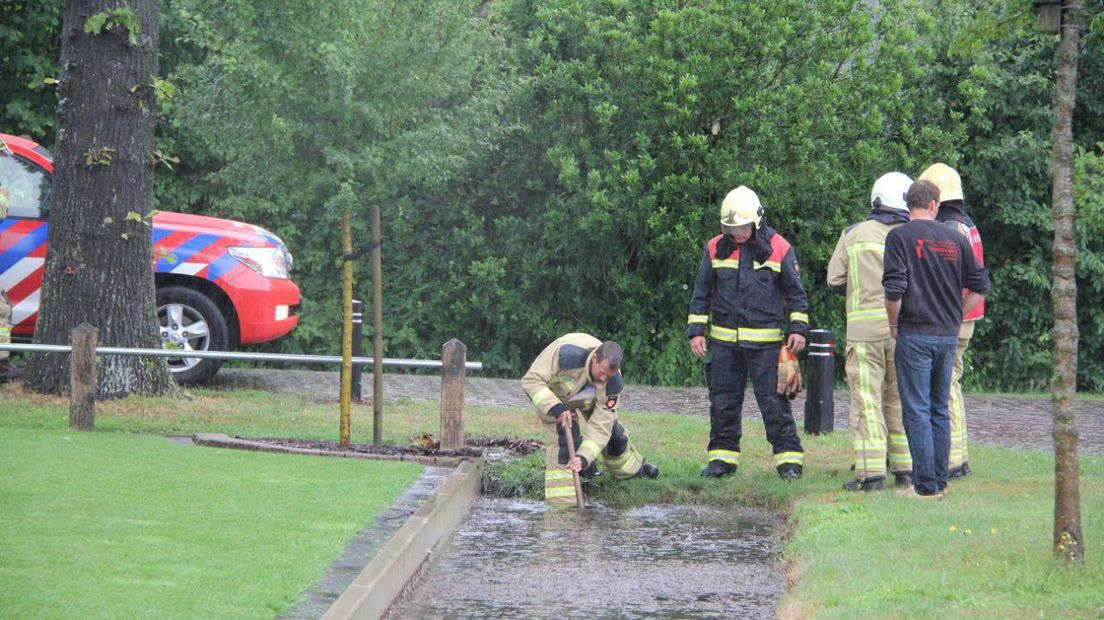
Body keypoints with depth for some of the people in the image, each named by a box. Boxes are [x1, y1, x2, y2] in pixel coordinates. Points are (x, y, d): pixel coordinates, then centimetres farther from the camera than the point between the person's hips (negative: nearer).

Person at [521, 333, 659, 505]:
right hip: (551, 399, -4)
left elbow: (600, 426, -29)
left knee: (614, 433, 14)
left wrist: (584, 457, -43)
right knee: (565, 435, -28)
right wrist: (555, 408, -50)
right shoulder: (566, 354, -45)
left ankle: (634, 467, 50)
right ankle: (562, 501, -25)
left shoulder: (613, 382, -31)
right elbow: (531, 380, -38)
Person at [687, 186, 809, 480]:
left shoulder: (778, 248, -2)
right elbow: (702, 292, 12)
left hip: (765, 341, -3)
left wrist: (798, 328, -4)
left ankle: (789, 459, -1)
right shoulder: (716, 248, 6)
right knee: (723, 403, 7)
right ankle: (722, 458, 16)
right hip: (724, 340, 3)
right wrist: (696, 331, 5)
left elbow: (795, 292, 5)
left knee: (773, 401, -5)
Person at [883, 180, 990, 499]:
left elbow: (894, 289, -15)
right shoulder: (956, 239, 8)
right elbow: (980, 287, 11)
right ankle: (940, 481, 14)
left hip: (915, 334, -5)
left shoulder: (900, 237, -6)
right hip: (949, 335, 5)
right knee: (939, 410, 13)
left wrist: (893, 324, 0)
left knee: (917, 411, -3)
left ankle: (925, 485, -6)